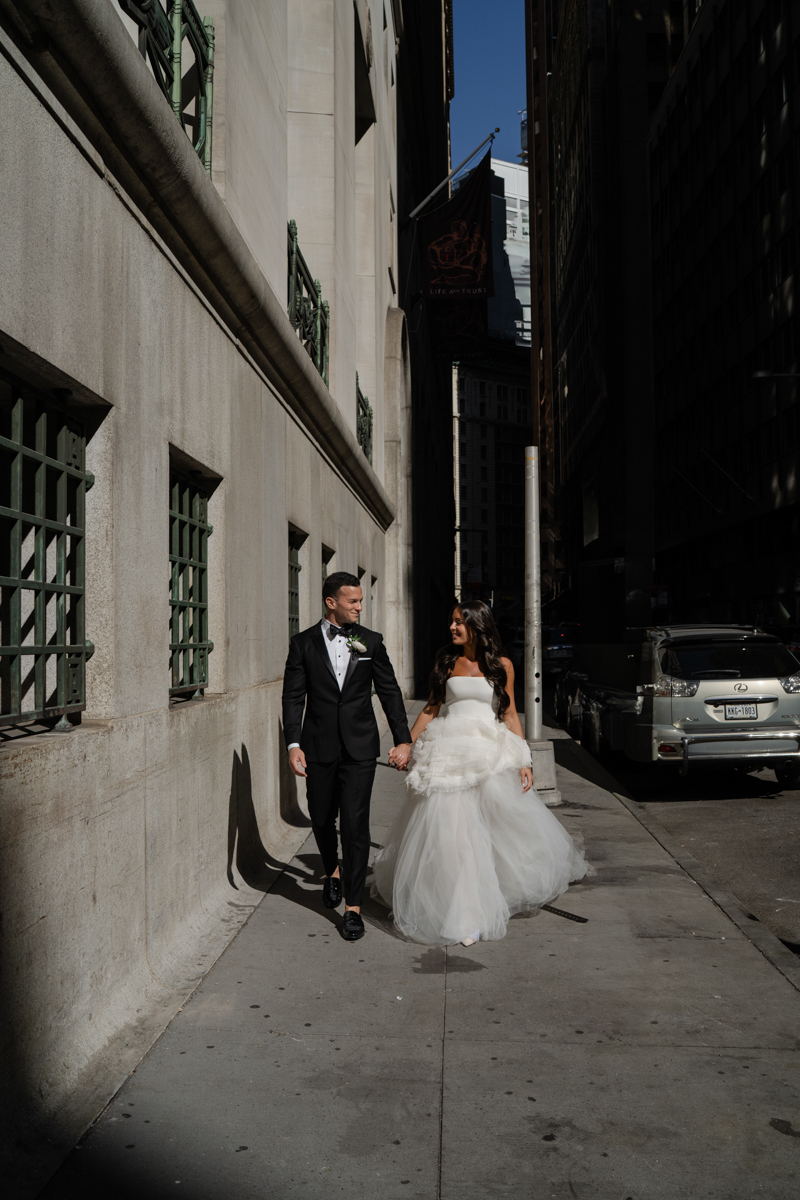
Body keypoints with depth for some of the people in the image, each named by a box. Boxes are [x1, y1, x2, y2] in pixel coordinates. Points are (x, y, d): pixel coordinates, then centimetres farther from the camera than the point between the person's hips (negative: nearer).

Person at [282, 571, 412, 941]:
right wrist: (293, 744, -10)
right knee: (321, 819, 13)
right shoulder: (303, 643, 1)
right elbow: (293, 697, -1)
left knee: (355, 824, -5)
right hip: (319, 746, 1)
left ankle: (353, 907, 3)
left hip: (359, 747, -1)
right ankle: (333, 870, 44)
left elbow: (390, 692, 8)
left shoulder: (371, 641, 4)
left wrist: (403, 739, 4)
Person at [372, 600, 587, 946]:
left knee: (508, 824, 3)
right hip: (449, 755, 0)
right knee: (449, 829, -4)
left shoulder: (501, 665, 5)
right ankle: (459, 911, 7)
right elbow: (431, 707, 12)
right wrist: (407, 744, 3)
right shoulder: (446, 661, 8)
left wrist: (524, 762, 2)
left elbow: (510, 714, 7)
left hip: (491, 755, 0)